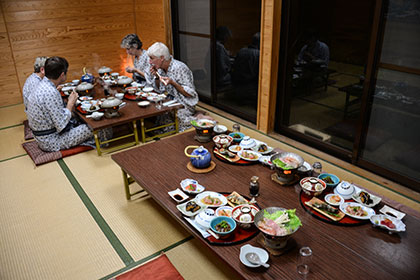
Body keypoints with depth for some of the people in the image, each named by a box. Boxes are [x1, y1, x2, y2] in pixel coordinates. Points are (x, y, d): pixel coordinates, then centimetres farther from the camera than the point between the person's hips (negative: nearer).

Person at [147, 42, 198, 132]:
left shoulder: (180, 68, -23)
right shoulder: (161, 68, 1)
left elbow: (190, 93, -23)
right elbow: (160, 89, 13)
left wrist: (172, 82, -31)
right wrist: (156, 76, -7)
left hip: (185, 106, -8)